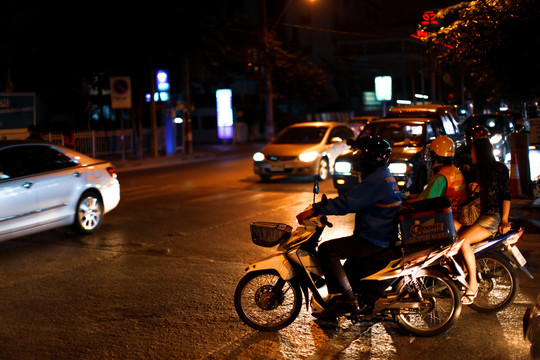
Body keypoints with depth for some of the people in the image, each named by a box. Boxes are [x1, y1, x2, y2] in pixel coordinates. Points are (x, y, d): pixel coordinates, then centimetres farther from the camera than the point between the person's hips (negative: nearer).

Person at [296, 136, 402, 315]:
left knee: (327, 249, -16)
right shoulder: (386, 176, 15)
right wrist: (323, 207, 16)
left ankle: (344, 298, -17)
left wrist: (315, 210, -25)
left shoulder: (376, 181, -19)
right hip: (385, 236, 11)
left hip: (373, 242, -11)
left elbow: (347, 202, -26)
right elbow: (354, 201, 21)